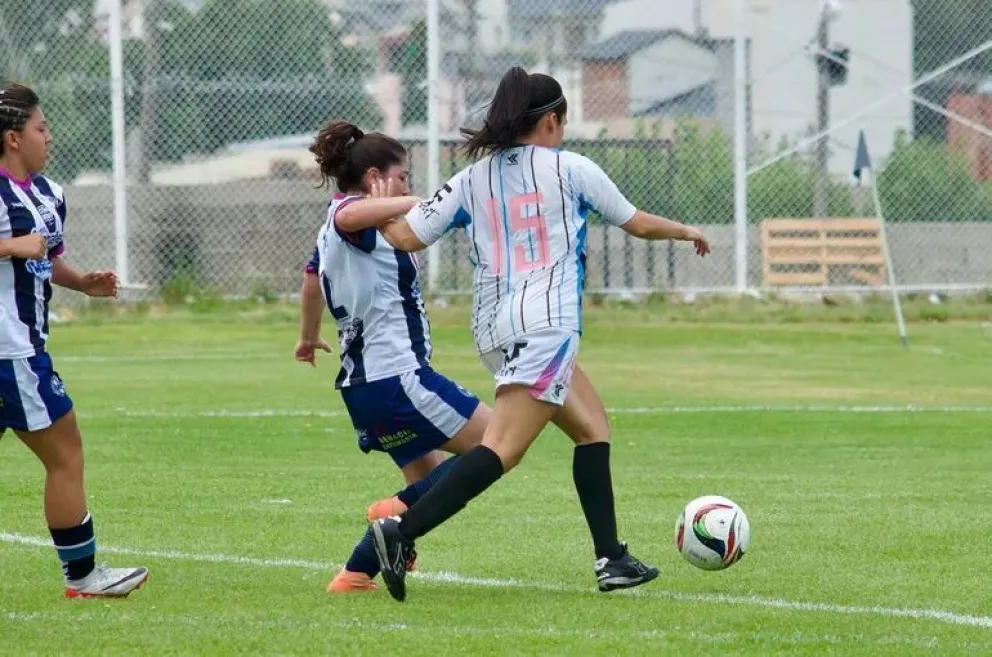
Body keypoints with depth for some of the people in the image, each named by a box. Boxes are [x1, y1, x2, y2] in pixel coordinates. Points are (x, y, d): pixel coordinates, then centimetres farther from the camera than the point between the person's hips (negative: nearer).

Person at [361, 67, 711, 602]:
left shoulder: (473, 178, 11)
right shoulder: (571, 169, 3)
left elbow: (405, 236, 5)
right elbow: (638, 224, 16)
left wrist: (388, 210, 27)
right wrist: (686, 231, 35)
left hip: (494, 329, 7)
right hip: (545, 322, -7)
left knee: (592, 426, 20)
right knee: (503, 448, -16)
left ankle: (611, 559, 17)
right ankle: (403, 529, -31)